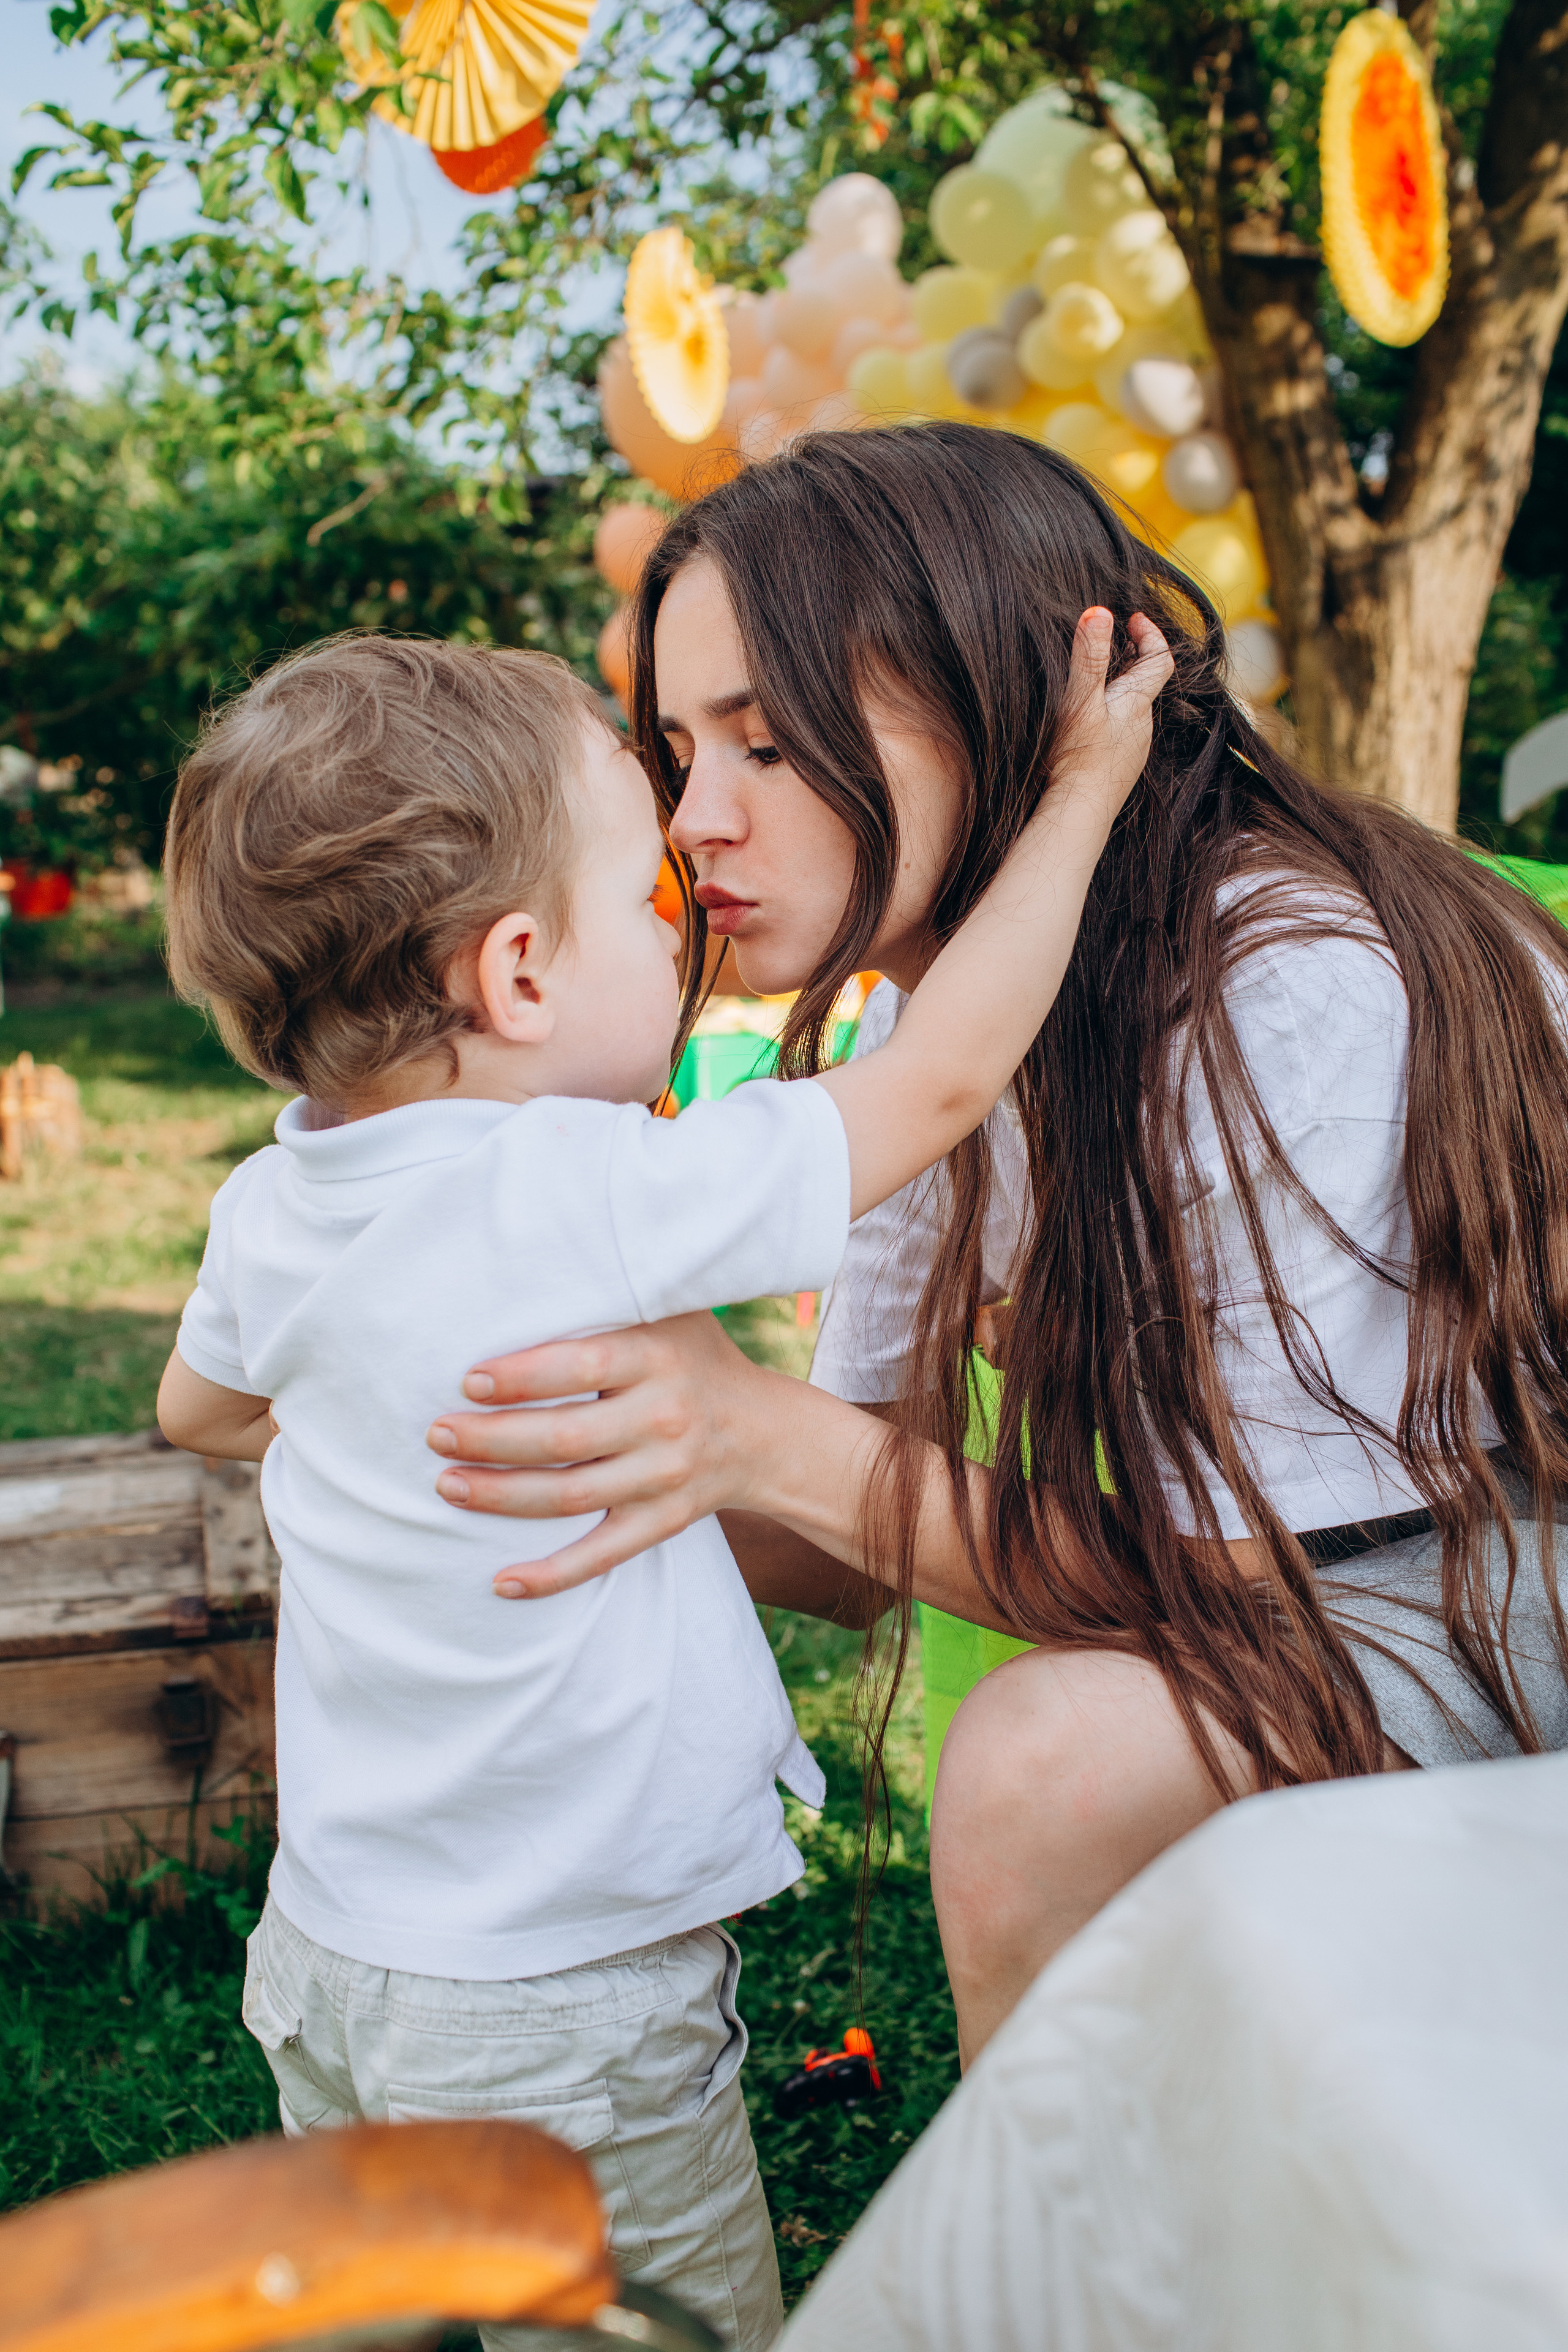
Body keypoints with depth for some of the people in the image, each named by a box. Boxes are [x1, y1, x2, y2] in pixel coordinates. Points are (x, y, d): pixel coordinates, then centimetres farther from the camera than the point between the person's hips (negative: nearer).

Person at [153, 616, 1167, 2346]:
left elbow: (200, 1408, 16)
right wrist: (1083, 791, -8)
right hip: (555, 2027, -7)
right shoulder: (597, 1200, -28)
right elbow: (944, 1078, -19)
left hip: (323, 1951, 7)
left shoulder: (270, 1210, -6)